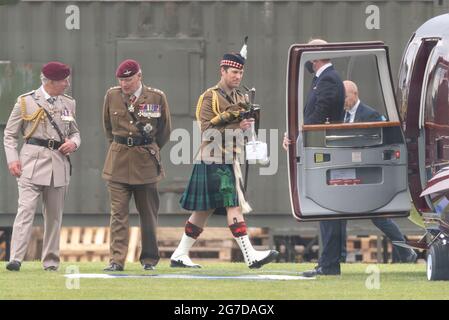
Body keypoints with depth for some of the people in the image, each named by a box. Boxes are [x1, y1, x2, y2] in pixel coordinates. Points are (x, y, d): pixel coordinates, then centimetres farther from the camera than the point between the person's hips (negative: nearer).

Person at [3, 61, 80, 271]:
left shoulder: (68, 104, 13)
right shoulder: (26, 102, 0)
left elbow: (75, 132, 23)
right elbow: (10, 134, 4)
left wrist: (74, 142, 0)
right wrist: (12, 159, -9)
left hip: (59, 164, 4)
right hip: (32, 161, -4)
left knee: (54, 214, 7)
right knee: (26, 209, -14)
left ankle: (51, 261, 14)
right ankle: (15, 259, -18)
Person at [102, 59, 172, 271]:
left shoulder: (157, 97, -1)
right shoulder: (112, 96, 4)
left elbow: (164, 131, 12)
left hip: (146, 162, -1)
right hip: (118, 162, 1)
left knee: (148, 214, 7)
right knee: (118, 213, -6)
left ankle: (149, 259, 18)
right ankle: (116, 260, -8)